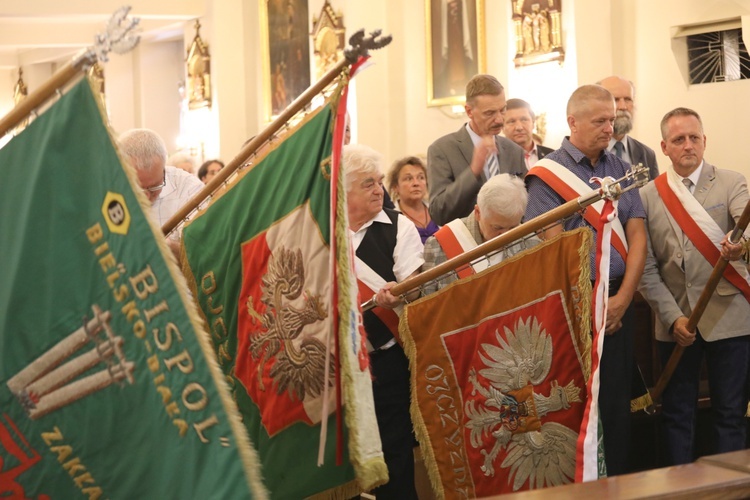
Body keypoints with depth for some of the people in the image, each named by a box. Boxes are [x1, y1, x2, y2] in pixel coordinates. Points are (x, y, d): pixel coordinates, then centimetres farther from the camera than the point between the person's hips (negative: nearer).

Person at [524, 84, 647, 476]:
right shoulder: (548, 175, -5)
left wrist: (621, 299, -7)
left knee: (617, 400, 8)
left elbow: (637, 237, 5)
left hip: (619, 301, 5)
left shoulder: (621, 169, 10)